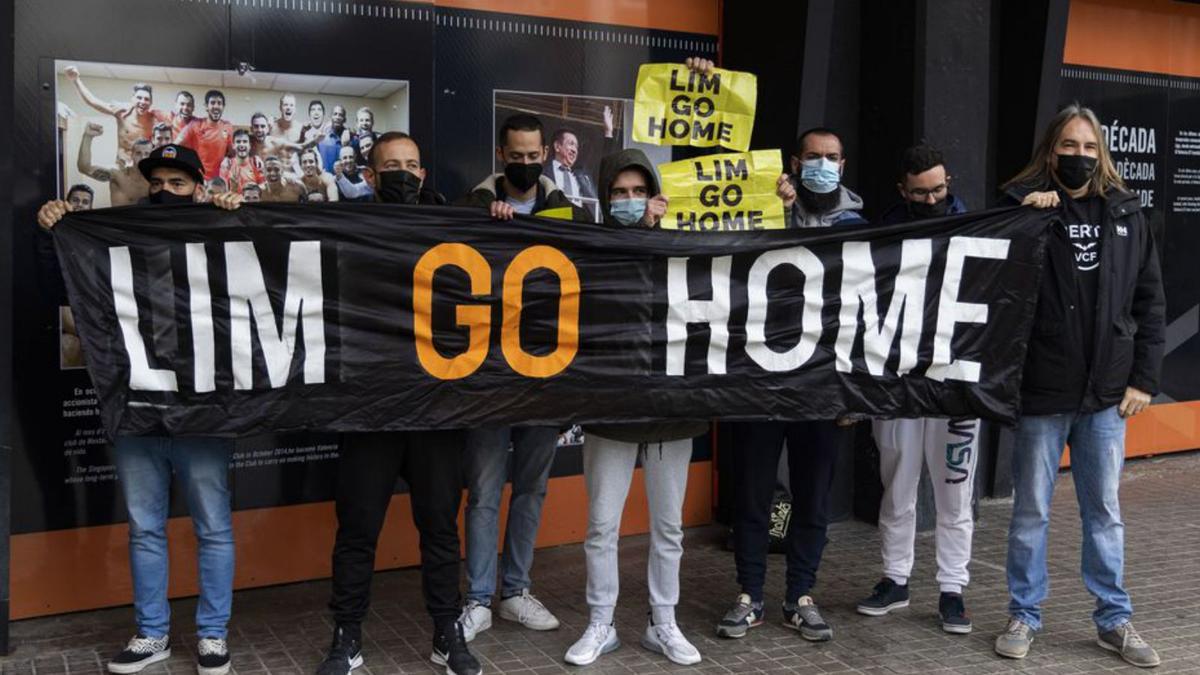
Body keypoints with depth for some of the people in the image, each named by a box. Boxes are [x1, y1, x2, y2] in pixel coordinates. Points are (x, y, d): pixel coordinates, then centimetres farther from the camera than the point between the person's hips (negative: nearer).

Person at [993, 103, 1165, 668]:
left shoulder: (1124, 213, 5)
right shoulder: (1023, 207, -4)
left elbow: (1149, 300, 8)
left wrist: (1144, 377, 3)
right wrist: (1026, 214, -18)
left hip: (1106, 391, 3)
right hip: (1041, 389, -2)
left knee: (1104, 512, 13)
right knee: (1031, 511, 9)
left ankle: (1114, 621, 26)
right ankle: (1024, 615, 22)